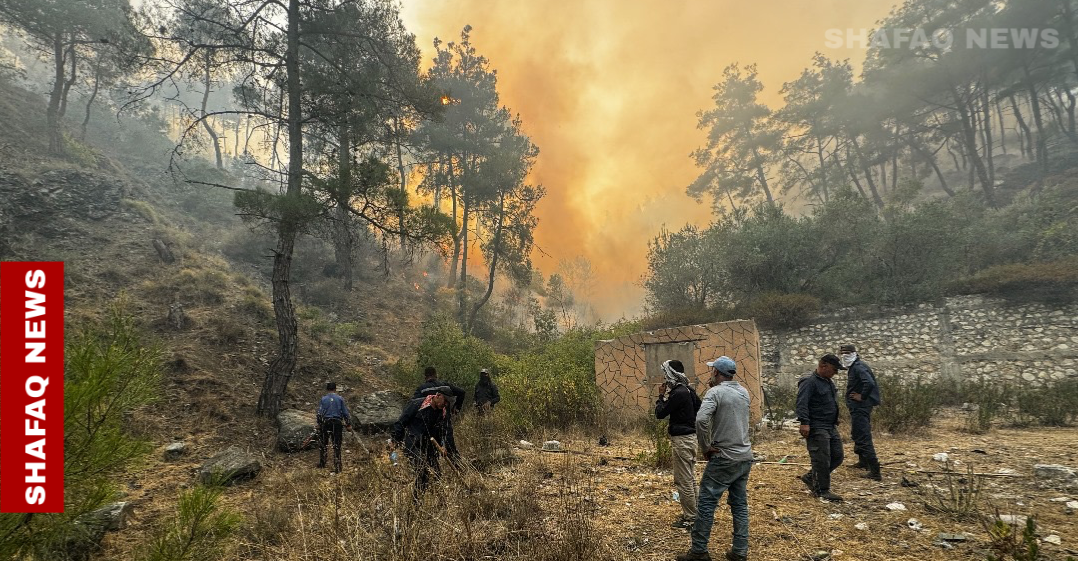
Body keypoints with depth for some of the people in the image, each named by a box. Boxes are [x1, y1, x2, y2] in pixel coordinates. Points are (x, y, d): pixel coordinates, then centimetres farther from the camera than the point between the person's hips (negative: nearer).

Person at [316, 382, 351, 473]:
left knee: (322, 444, 19)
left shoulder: (323, 399, 1)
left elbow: (319, 413, -1)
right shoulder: (340, 399, 0)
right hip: (337, 423, 0)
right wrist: (348, 424, 7)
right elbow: (345, 412, 0)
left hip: (325, 422, 0)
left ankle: (322, 463, 25)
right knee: (337, 445, 4)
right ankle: (337, 467, 2)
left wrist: (319, 423, 12)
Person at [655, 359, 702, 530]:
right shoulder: (688, 390, 7)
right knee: (690, 479, 19)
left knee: (683, 481, -1)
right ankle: (694, 513, 29)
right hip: (690, 437, 10)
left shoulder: (678, 393, -21)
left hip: (682, 440, -10)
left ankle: (690, 519, 7)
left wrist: (661, 395, -4)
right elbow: (699, 409, 17)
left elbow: (659, 413, -17)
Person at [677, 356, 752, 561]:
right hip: (745, 457, 7)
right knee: (740, 505, 14)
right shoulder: (744, 392, 9)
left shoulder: (716, 392, -13)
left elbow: (701, 419, -27)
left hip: (724, 459, -7)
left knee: (706, 504, 1)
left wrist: (706, 446, -15)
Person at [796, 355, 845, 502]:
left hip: (831, 427, 10)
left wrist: (835, 421, 28)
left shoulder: (829, 382, 16)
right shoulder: (809, 381, -15)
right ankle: (822, 490, 6)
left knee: (837, 456, 13)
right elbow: (802, 403, -24)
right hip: (816, 428, -10)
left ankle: (811, 477, 25)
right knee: (822, 459, -6)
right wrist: (804, 422, -31)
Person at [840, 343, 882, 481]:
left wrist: (862, 397, -22)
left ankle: (875, 472, -9)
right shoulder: (853, 367, 12)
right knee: (858, 435, 24)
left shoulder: (858, 367, -18)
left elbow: (870, 383, -33)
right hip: (859, 407, 11)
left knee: (863, 437, -10)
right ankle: (863, 461, 39)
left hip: (860, 407, -11)